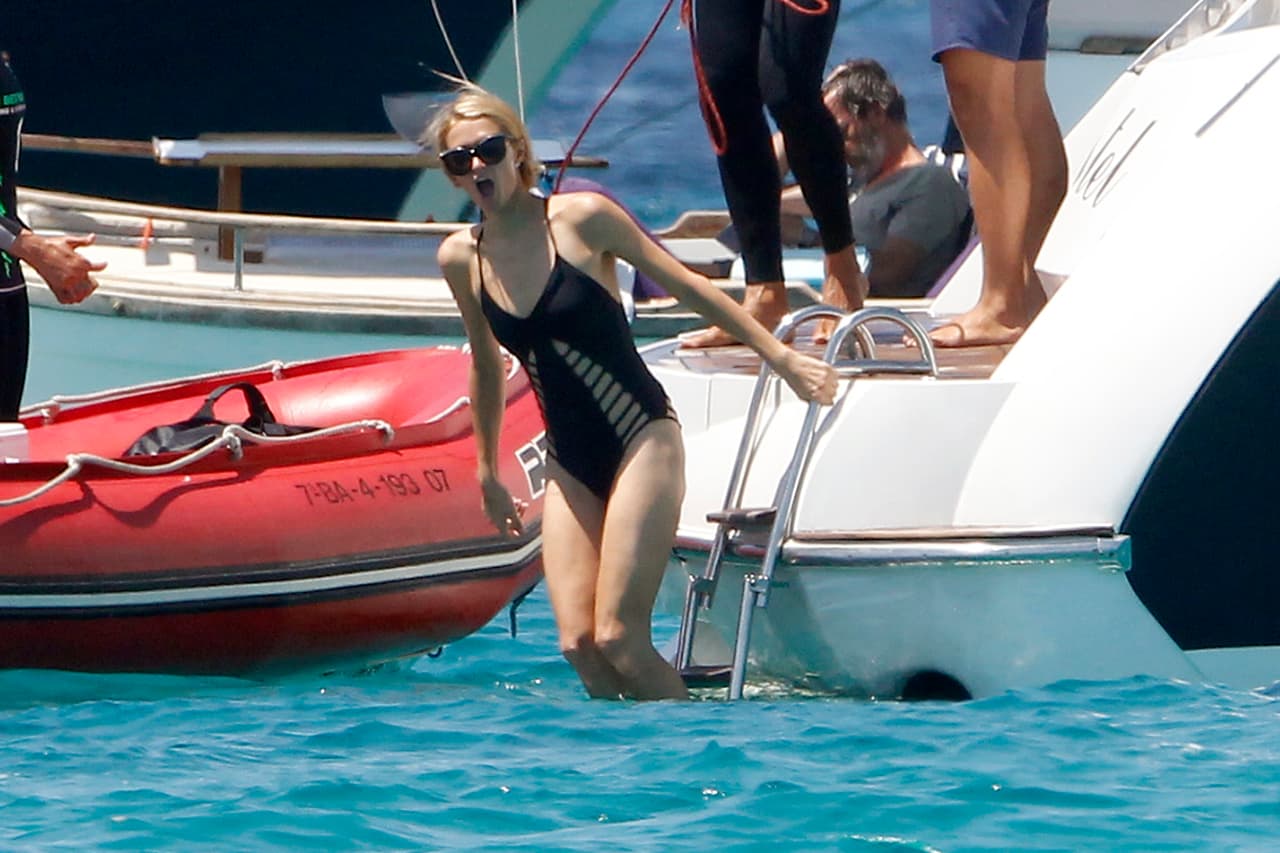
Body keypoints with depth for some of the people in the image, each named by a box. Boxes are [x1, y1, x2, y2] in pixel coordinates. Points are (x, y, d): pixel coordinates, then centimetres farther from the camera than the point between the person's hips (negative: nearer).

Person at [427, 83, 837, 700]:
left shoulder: (582, 219, -9)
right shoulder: (460, 258, 4)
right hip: (569, 464, 5)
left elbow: (685, 286, 0)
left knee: (618, 638, -15)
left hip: (641, 440, -5)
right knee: (579, 643, -9)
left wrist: (780, 356, 1)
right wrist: (488, 475, 26)